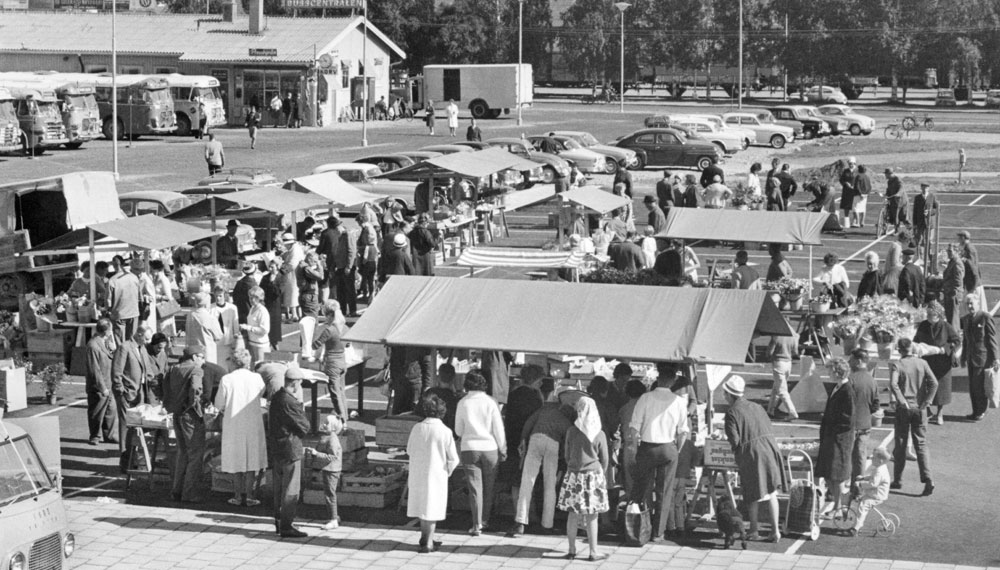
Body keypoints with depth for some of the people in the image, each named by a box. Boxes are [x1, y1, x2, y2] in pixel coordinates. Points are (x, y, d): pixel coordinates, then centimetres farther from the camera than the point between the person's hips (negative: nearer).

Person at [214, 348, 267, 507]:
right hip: (253, 424, 0)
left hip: (233, 425, 0)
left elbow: (219, 404, -4)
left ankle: (238, 496, 13)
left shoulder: (226, 379, -11)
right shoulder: (256, 378, -8)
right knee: (252, 459, 9)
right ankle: (248, 495, 8)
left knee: (236, 460, 11)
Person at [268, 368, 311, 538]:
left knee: (279, 489, 18)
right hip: (290, 451, -9)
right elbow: (305, 428, -15)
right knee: (290, 490, -2)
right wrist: (301, 405, -5)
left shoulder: (275, 398, 8)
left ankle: (279, 522, 27)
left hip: (275, 450, 9)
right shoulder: (290, 402, -22)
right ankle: (286, 527, 1)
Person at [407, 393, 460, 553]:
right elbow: (453, 459, -10)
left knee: (422, 504, 20)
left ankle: (425, 537, 32)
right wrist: (448, 471, 9)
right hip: (436, 474, -3)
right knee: (432, 508, 8)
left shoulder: (417, 428, -8)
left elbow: (409, 450, 5)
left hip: (417, 473, 3)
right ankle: (428, 543, 10)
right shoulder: (445, 432, -15)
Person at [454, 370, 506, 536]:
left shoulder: (463, 403, -3)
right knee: (488, 486, 15)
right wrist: (503, 449, 8)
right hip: (489, 448, 1)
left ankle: (477, 525, -7)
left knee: (475, 487, 0)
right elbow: (498, 429, -2)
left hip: (469, 448, 0)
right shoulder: (490, 402, -4)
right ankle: (485, 520, 23)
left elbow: (458, 430, 5)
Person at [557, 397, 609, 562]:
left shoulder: (571, 431, -3)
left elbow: (566, 455, 7)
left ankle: (572, 550, 15)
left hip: (573, 475, 2)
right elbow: (604, 459, 1)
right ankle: (593, 552, 9)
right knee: (591, 516, 4)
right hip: (593, 475, -2)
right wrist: (601, 474, 19)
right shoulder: (599, 434, -6)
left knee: (573, 514, 9)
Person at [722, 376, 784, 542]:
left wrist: (735, 450, 8)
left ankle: (753, 531, 19)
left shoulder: (732, 413, -8)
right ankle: (775, 531, 9)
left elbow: (734, 441, -13)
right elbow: (769, 429, 14)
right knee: (771, 493, 10)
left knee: (752, 496, 10)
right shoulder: (757, 407, 12)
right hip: (770, 450, 5)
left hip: (751, 455, -5)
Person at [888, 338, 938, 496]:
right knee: (921, 444, 7)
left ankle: (897, 480, 18)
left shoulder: (896, 365, -7)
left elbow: (893, 384, -23)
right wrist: (926, 402, -7)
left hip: (904, 408, -2)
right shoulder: (922, 363, 2)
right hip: (920, 408, 2)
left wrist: (902, 401, -17)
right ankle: (927, 479, -7)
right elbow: (934, 383, -9)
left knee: (900, 445, 10)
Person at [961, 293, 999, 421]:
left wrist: (995, 358, -11)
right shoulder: (965, 319, 11)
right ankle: (976, 411, 18)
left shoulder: (986, 317, -10)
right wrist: (964, 357, 17)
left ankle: (981, 412, 8)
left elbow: (992, 339, -10)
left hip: (983, 357, -7)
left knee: (979, 386, -4)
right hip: (971, 357, 7)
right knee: (972, 386, 10)